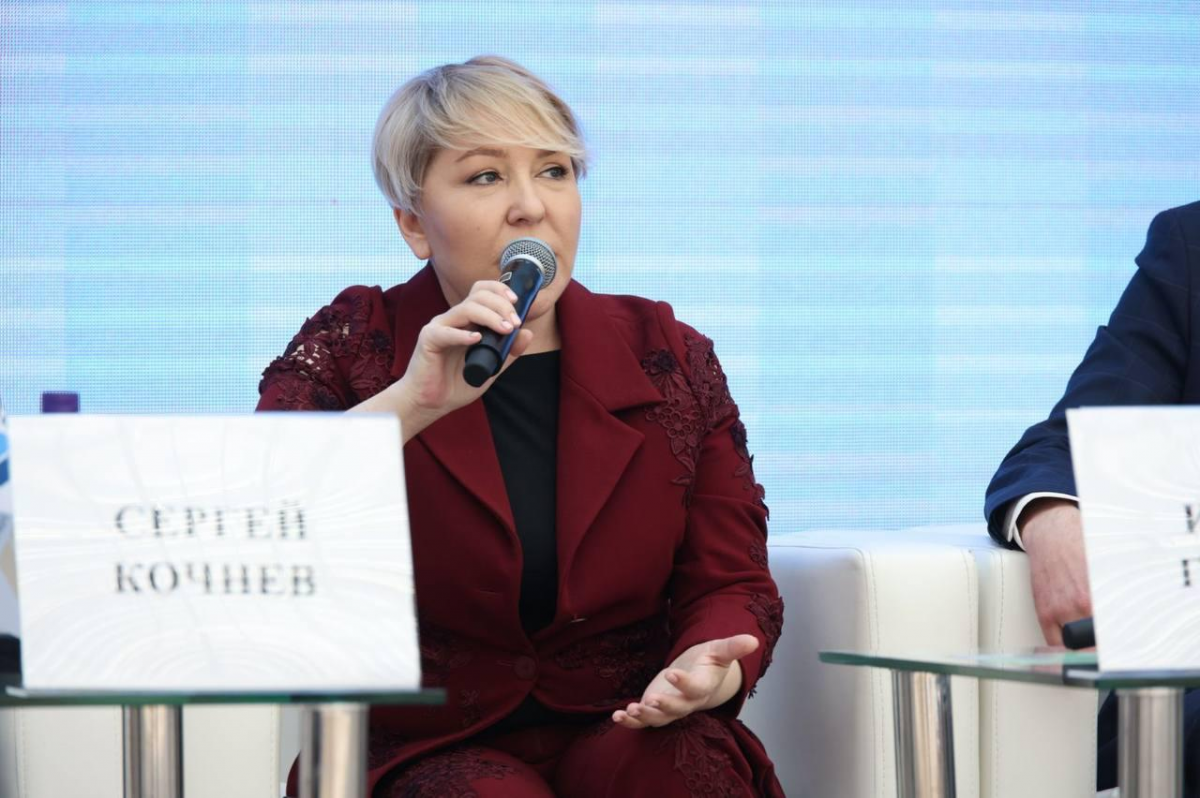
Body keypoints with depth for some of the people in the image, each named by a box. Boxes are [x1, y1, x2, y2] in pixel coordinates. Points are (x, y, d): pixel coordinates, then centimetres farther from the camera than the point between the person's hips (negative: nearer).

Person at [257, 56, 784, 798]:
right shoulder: (353, 347, 0)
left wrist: (711, 670, -18)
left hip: (629, 728, 2)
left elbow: (731, 583, 6)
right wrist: (411, 402, -28)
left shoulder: (669, 356, 6)